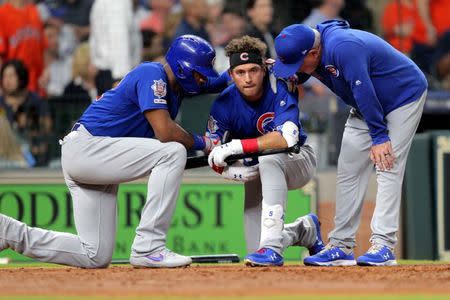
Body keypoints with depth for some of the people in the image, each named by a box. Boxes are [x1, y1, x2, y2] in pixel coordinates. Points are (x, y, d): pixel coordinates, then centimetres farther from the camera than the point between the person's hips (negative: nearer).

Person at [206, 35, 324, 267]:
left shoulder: (280, 88, -24)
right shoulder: (225, 103, -16)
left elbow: (287, 138, -39)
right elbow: (211, 154, -15)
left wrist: (236, 146, -42)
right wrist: (232, 171, -38)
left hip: (299, 160, -4)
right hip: (256, 171, 4)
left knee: (268, 160, -40)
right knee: (257, 250, -6)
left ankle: (272, 247, -41)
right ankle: (305, 230, 28)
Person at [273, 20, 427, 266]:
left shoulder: (344, 48, -36)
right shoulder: (308, 50, -10)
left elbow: (364, 92, -34)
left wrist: (379, 136, -30)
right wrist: (272, 69, -14)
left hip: (404, 95, -9)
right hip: (368, 106, 9)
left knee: (387, 168, -18)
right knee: (349, 170, 3)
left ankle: (383, 245, -21)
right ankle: (341, 246, 6)